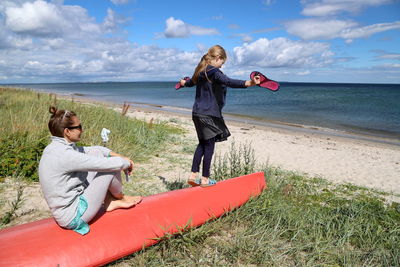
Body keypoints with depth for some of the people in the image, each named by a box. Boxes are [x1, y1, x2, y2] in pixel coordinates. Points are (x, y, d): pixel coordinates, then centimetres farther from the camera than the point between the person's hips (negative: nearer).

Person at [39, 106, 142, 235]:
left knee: (96, 154, 8)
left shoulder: (55, 147, 3)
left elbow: (92, 150, 11)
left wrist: (116, 155, 1)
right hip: (74, 218, -9)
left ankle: (109, 202, 12)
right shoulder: (64, 155, -27)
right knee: (110, 167, -13)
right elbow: (107, 165, -23)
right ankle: (120, 198, 18)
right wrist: (126, 162, -4)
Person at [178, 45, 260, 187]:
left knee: (202, 143, 15)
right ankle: (205, 179, 8)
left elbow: (191, 81, 36)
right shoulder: (214, 72, -14)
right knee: (209, 145, 1)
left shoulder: (201, 71, 14)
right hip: (209, 114, -9)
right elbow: (229, 82, -33)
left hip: (197, 113, 9)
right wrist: (249, 83, -46)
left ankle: (193, 175, 15)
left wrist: (184, 83, 60)